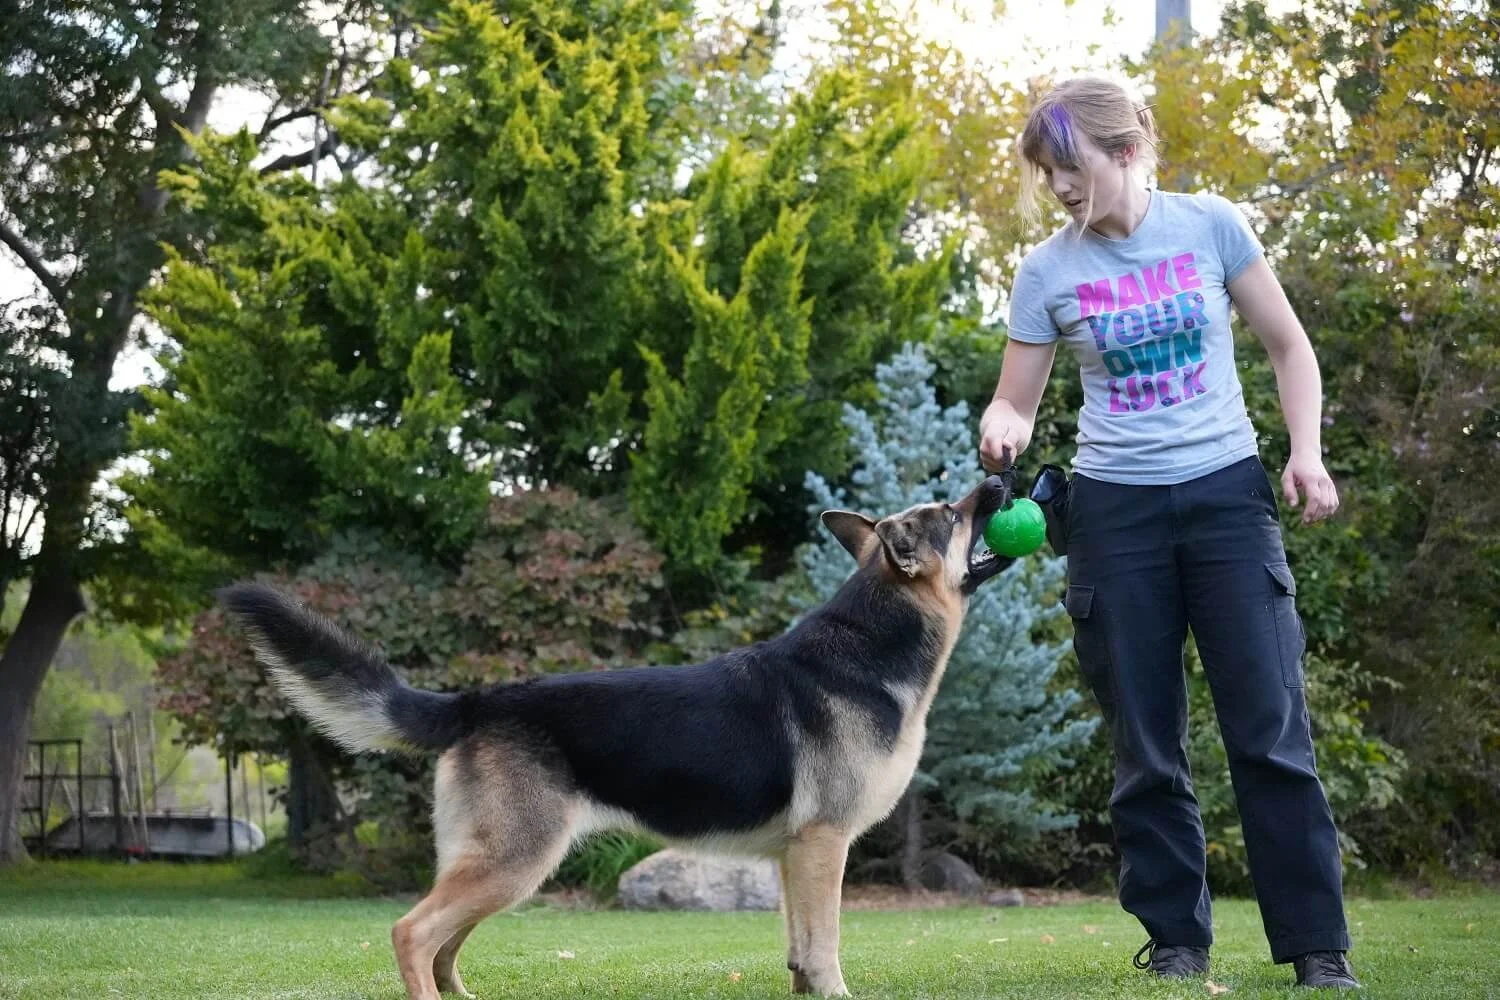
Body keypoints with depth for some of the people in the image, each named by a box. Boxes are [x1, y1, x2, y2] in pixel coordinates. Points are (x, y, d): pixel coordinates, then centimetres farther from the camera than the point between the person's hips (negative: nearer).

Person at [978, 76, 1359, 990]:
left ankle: (1318, 946, 1)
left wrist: (1307, 454, -6)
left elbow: (1289, 345, 6)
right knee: (1146, 746, 4)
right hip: (1115, 511, 1)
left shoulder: (1210, 225, -3)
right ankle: (1176, 939, 14)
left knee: (1271, 732, -5)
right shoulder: (1047, 272, -1)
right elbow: (1015, 401, 3)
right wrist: (1002, 433, -21)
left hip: (1228, 496, -1)